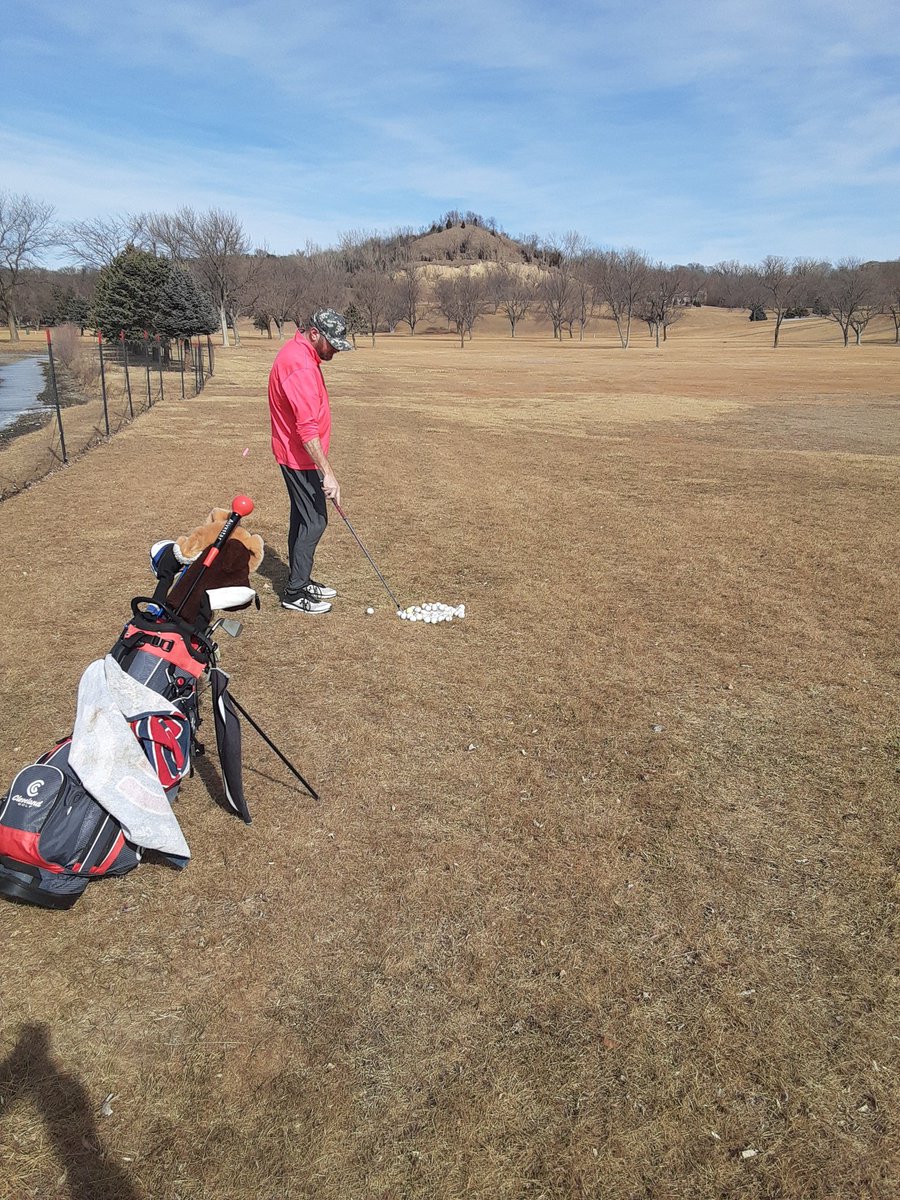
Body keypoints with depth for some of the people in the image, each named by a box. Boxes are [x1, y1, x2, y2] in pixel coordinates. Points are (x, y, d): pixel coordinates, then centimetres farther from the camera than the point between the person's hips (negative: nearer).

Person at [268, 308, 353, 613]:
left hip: (296, 454, 10)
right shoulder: (300, 366, -23)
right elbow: (307, 429, -30)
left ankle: (301, 580, 28)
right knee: (314, 521, -5)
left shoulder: (298, 354, 11)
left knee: (303, 518, 16)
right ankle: (295, 594, 3)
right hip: (300, 457, -10)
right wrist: (327, 473, -32)